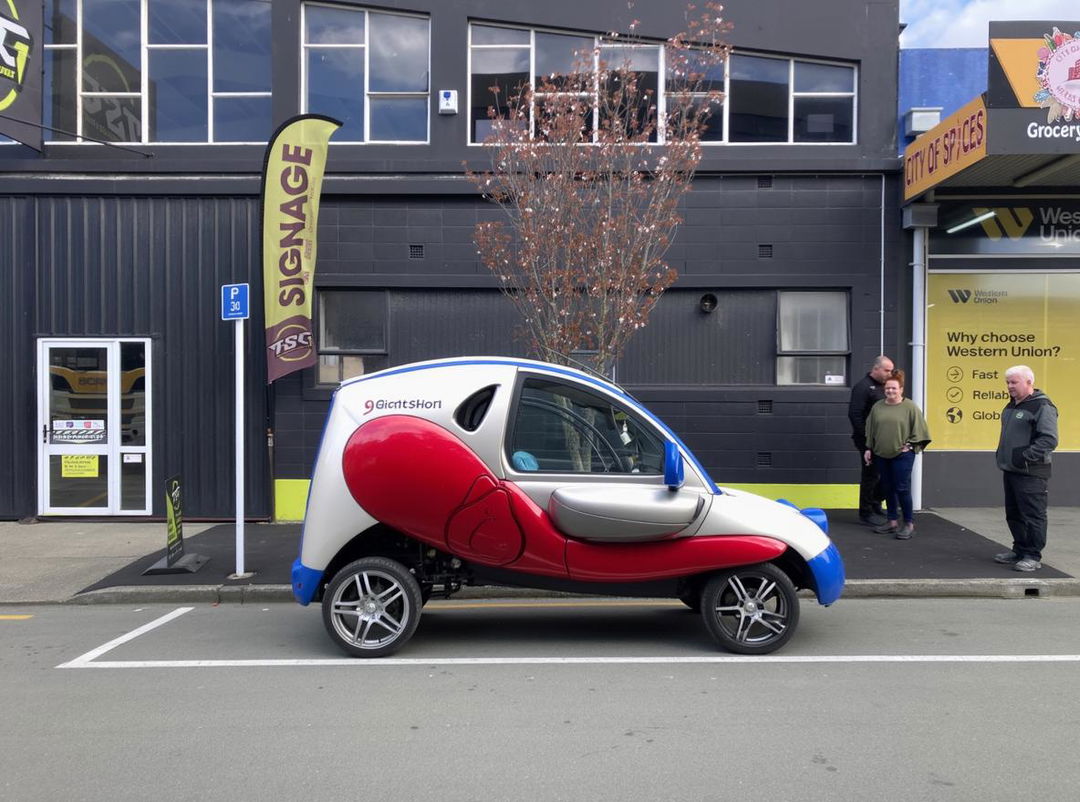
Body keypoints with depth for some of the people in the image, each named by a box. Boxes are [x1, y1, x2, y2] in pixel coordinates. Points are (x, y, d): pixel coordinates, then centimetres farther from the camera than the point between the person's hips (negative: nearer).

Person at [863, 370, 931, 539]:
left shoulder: (910, 407, -4)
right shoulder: (877, 407, 9)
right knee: (888, 489, 10)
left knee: (902, 488, -7)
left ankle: (909, 524, 3)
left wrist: (910, 446, -8)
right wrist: (868, 448, 10)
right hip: (881, 455, 5)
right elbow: (870, 430, 13)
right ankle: (892, 521, 19)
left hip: (902, 455, -5)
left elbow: (918, 429, -3)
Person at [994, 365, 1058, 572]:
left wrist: (1025, 456, -22)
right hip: (1010, 470, 9)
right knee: (1013, 514, 15)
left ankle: (1033, 556, 2)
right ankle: (1020, 550, 26)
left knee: (1032, 515, -4)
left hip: (1030, 473, -9)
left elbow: (1050, 439, -20)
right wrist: (1002, 454, 16)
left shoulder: (1042, 407, -13)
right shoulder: (1012, 406, 15)